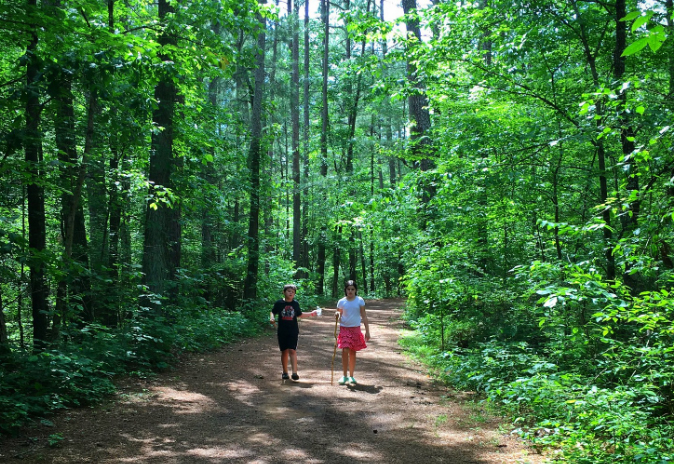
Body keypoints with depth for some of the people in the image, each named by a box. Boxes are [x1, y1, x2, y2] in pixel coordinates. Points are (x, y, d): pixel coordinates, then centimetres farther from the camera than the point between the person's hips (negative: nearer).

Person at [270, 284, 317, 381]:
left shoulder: (296, 304, 4)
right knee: (284, 351, 7)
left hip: (293, 330, 0)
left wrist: (311, 314, 12)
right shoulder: (279, 303, -1)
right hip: (282, 330, 0)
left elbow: (299, 314, 18)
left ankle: (295, 372, -14)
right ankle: (285, 372, 19)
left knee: (292, 350, -9)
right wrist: (272, 318, -11)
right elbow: (273, 312, 9)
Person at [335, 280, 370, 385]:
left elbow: (364, 316, 2)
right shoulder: (341, 302, 1)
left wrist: (367, 331, -2)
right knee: (345, 351, -12)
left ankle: (351, 376, 18)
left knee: (353, 352, 7)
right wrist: (337, 315, -15)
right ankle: (344, 376, -2)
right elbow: (339, 315, 10)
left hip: (355, 329, 0)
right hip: (344, 328, 0)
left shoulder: (360, 301, -1)